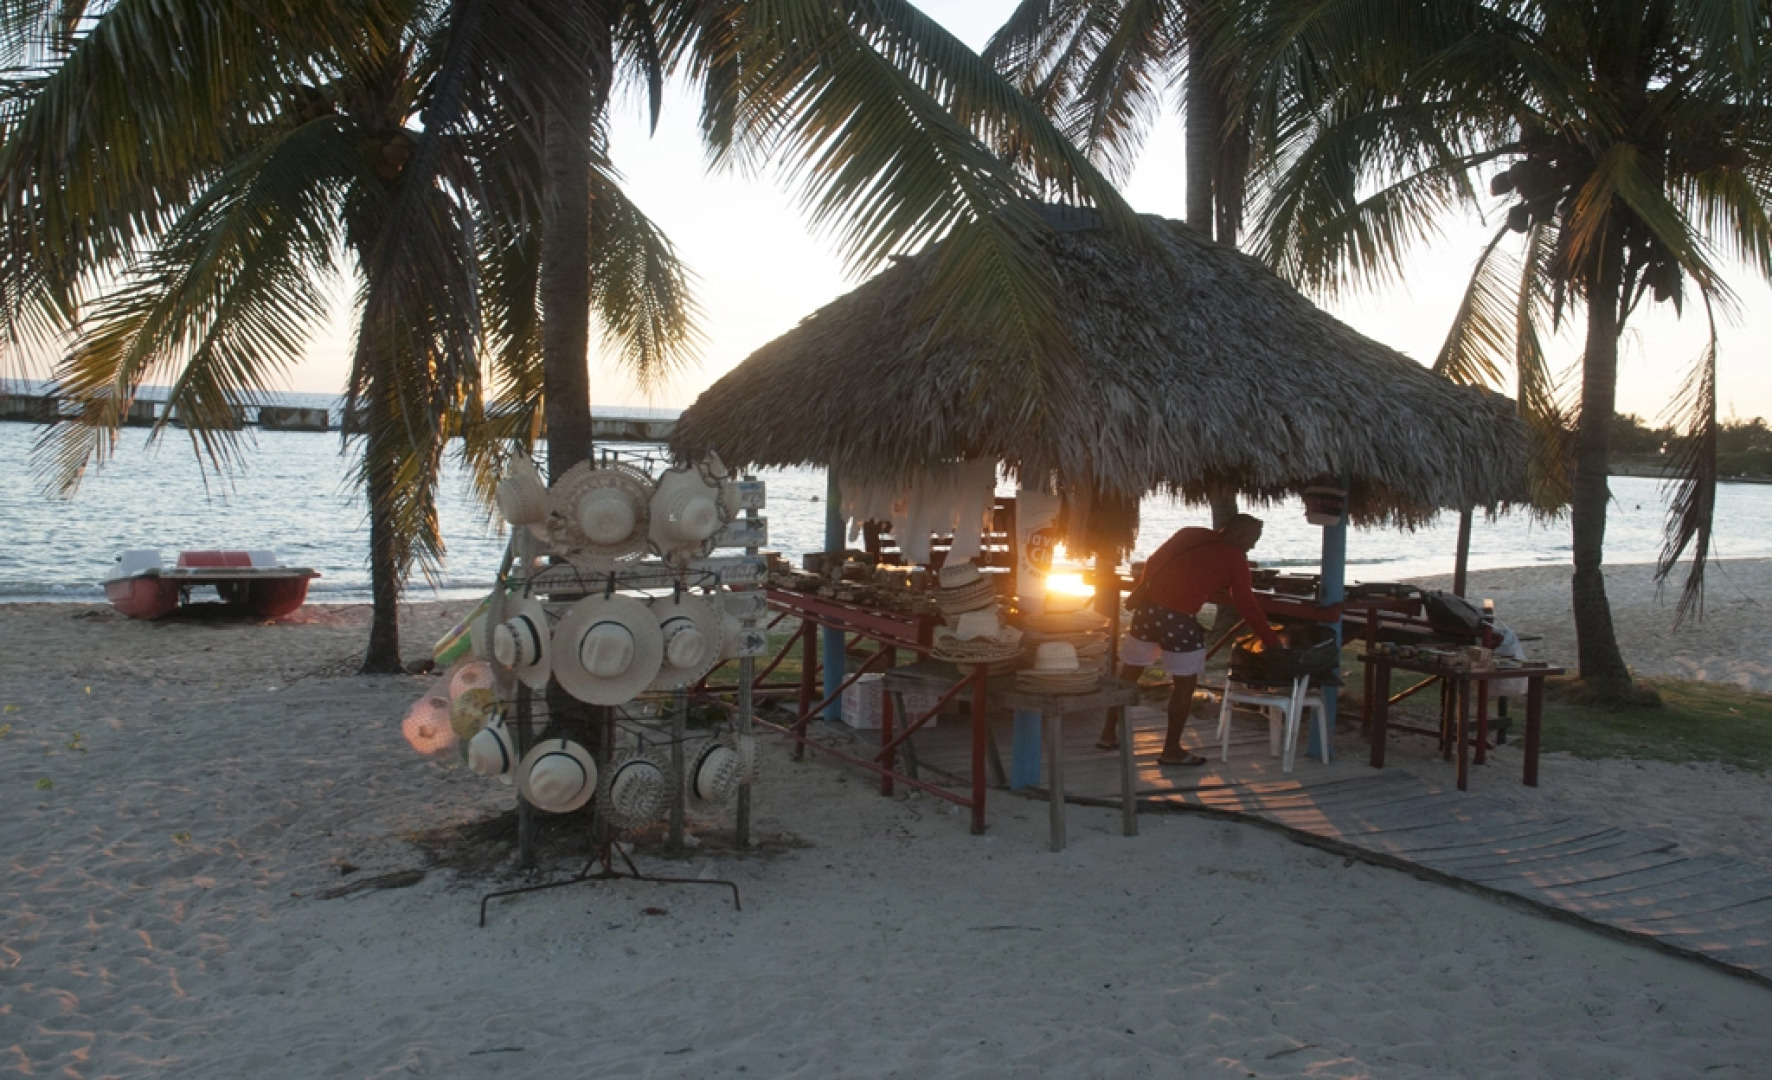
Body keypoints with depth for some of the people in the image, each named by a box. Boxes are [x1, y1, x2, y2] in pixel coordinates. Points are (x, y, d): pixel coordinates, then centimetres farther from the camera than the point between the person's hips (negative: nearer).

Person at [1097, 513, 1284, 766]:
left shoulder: (1189, 535, 15)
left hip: (1147, 609, 6)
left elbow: (1151, 563, 18)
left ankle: (1109, 734, 26)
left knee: (1127, 676, 16)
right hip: (1179, 619, -6)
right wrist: (1271, 641, 11)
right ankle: (1171, 750, 14)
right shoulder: (1235, 558, 1)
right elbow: (1247, 606, 3)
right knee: (1185, 684, 9)